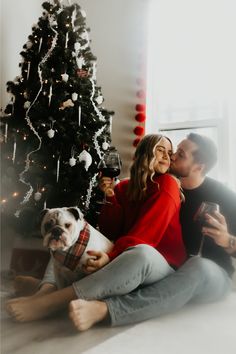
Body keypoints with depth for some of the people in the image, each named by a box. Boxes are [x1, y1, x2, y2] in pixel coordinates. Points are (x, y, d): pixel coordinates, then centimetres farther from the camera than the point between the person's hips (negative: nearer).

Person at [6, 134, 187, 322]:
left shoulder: (167, 184, -7)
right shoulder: (124, 187, 8)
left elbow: (147, 231, -19)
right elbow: (113, 230, 1)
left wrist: (112, 256, -30)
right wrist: (111, 197, -12)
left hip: (163, 263, -5)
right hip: (123, 256, 6)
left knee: (140, 254, -42)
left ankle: (48, 303, -41)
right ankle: (46, 290, -26)